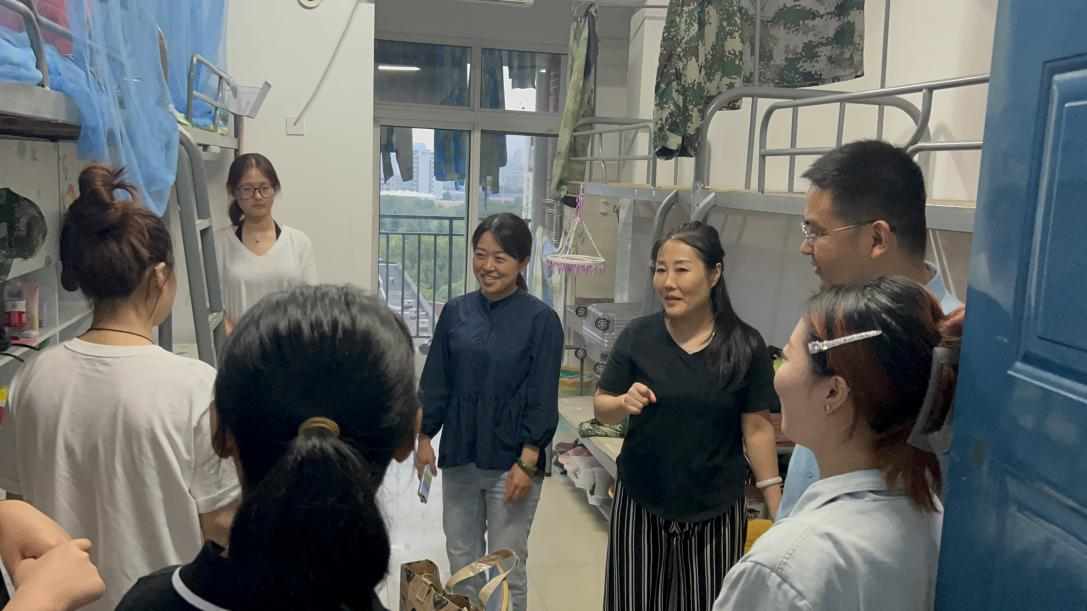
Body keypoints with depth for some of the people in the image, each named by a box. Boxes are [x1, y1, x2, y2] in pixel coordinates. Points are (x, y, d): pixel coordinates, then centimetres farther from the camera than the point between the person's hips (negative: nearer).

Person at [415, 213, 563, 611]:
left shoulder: (541, 320, -9)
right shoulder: (456, 312, 3)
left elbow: (542, 398, -10)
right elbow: (435, 380, 9)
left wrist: (527, 463, -13)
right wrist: (425, 437, 7)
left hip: (510, 461, -4)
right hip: (459, 456, 4)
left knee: (506, 570, 5)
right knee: (461, 560, 16)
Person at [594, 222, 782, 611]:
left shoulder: (745, 345, -8)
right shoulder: (637, 337, -6)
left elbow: (757, 427, -2)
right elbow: (602, 409, -1)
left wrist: (777, 508, 0)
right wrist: (625, 403, -23)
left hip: (716, 509, -1)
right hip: (641, 503, 1)